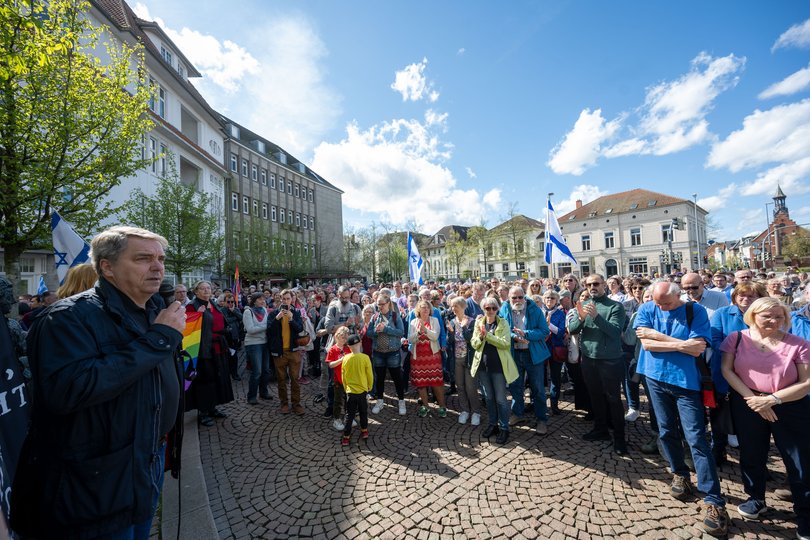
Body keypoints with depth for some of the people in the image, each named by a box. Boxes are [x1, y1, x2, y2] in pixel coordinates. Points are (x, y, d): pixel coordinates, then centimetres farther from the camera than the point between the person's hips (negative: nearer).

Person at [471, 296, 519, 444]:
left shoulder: (503, 322, -6)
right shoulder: (479, 322, 3)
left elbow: (506, 343, -17)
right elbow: (474, 343, 1)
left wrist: (487, 335, -24)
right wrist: (480, 337, -19)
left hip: (498, 365, -3)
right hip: (482, 365, 4)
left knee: (500, 399, 5)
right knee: (488, 398, 16)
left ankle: (504, 428, 20)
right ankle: (493, 424, 31)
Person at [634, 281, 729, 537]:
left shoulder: (696, 311, -8)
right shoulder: (647, 309, -4)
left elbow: (697, 349, -17)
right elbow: (647, 344, -12)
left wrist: (656, 335, -16)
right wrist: (681, 344, -15)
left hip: (686, 381, -2)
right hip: (656, 379, 3)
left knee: (696, 439, -3)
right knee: (667, 432, 15)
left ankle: (714, 501, 8)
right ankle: (679, 474, 36)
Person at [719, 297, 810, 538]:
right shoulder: (737, 338, -3)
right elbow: (727, 370, -7)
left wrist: (772, 399, -17)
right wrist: (751, 398, -14)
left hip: (790, 407, -1)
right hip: (747, 404, 1)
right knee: (751, 455, 16)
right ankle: (756, 499, 38)